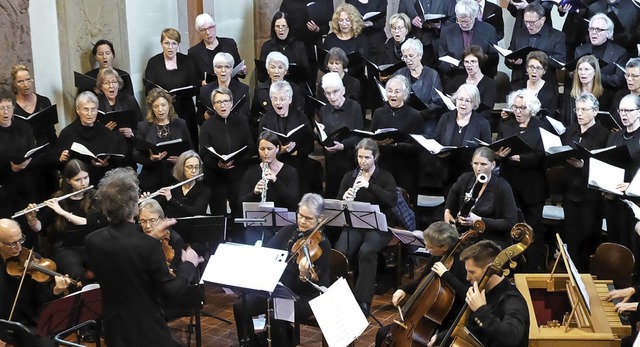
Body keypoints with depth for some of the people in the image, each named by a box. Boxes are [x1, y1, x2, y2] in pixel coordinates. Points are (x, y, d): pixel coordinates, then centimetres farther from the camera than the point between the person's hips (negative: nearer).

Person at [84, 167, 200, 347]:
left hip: (113, 331, 6)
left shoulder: (92, 241, -8)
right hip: (147, 332, -6)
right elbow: (172, 291, -16)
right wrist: (188, 264, 0)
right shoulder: (149, 245, -25)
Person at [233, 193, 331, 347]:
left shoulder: (322, 245, -14)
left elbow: (313, 287, -18)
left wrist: (304, 275, -40)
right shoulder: (288, 231, 4)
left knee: (275, 317, -33)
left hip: (305, 297, -6)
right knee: (241, 307, -12)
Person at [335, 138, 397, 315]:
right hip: (354, 225, 3)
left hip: (378, 227, -2)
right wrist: (344, 198, -17)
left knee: (366, 251, -34)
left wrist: (369, 186, -24)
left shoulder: (385, 177, 1)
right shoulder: (349, 177, 10)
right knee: (340, 252, -28)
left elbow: (392, 200, -15)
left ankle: (363, 301, -26)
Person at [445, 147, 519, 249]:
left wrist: (480, 221, -23)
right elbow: (454, 192, 25)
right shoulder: (465, 179, -1)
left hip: (493, 241, -4)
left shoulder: (502, 187, -15)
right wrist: (447, 211, 9)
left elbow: (511, 222, -17)